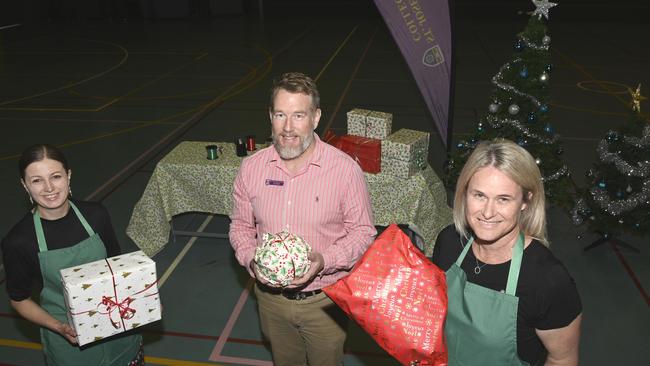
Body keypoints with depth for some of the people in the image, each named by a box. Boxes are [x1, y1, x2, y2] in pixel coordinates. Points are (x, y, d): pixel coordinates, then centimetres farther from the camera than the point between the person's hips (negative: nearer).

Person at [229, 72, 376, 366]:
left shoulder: (345, 169, -18)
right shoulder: (251, 168, -7)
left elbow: (363, 232, -9)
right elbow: (240, 226, 5)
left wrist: (324, 261, -26)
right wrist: (251, 259, -15)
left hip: (324, 300, -3)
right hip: (270, 296, 3)